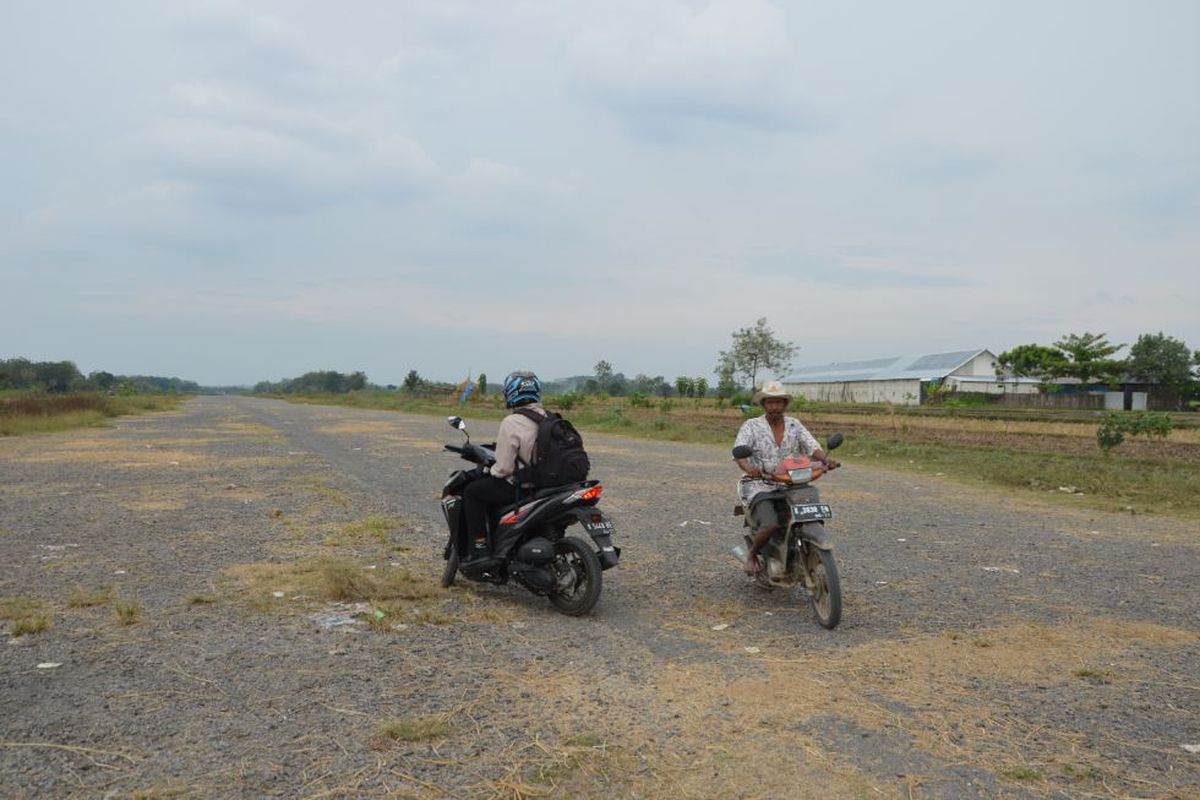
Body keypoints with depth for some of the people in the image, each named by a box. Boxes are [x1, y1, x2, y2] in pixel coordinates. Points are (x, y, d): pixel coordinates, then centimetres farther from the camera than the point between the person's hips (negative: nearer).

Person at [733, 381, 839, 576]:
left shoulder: (794, 425, 10)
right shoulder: (751, 426, -2)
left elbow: (812, 446, -2)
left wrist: (826, 459, -25)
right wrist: (749, 467, -40)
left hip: (788, 486, 4)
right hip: (758, 485, -4)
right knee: (770, 525, -28)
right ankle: (752, 555, 4)